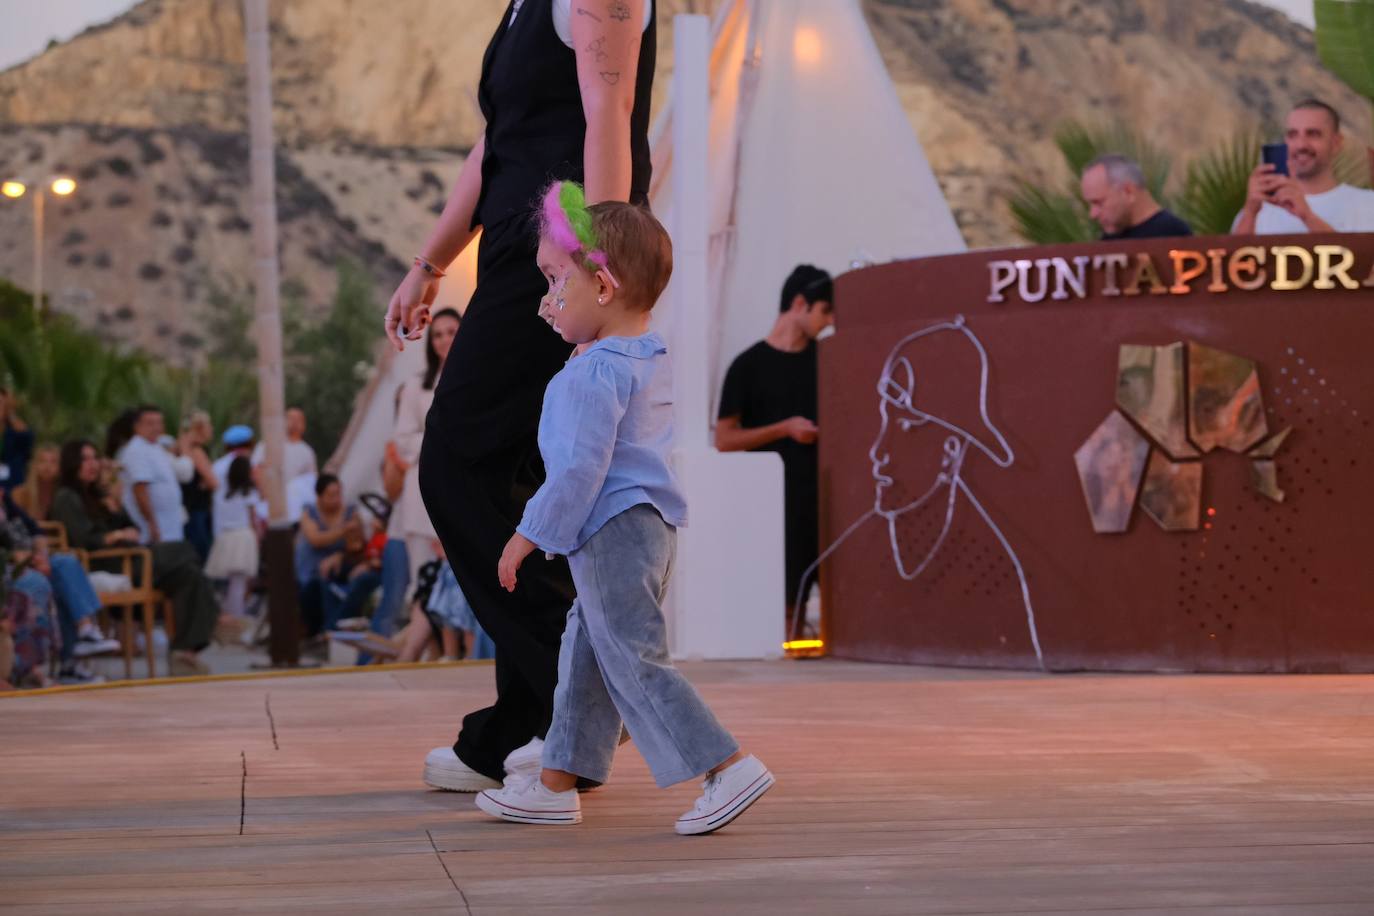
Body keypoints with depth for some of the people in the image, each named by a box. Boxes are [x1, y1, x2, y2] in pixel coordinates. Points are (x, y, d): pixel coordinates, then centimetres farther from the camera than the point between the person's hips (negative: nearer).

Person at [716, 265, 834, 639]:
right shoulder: (749, 366, 1)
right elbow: (724, 439, -1)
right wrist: (784, 429, -12)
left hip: (826, 496, 4)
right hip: (778, 504, -4)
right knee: (787, 600, -5)